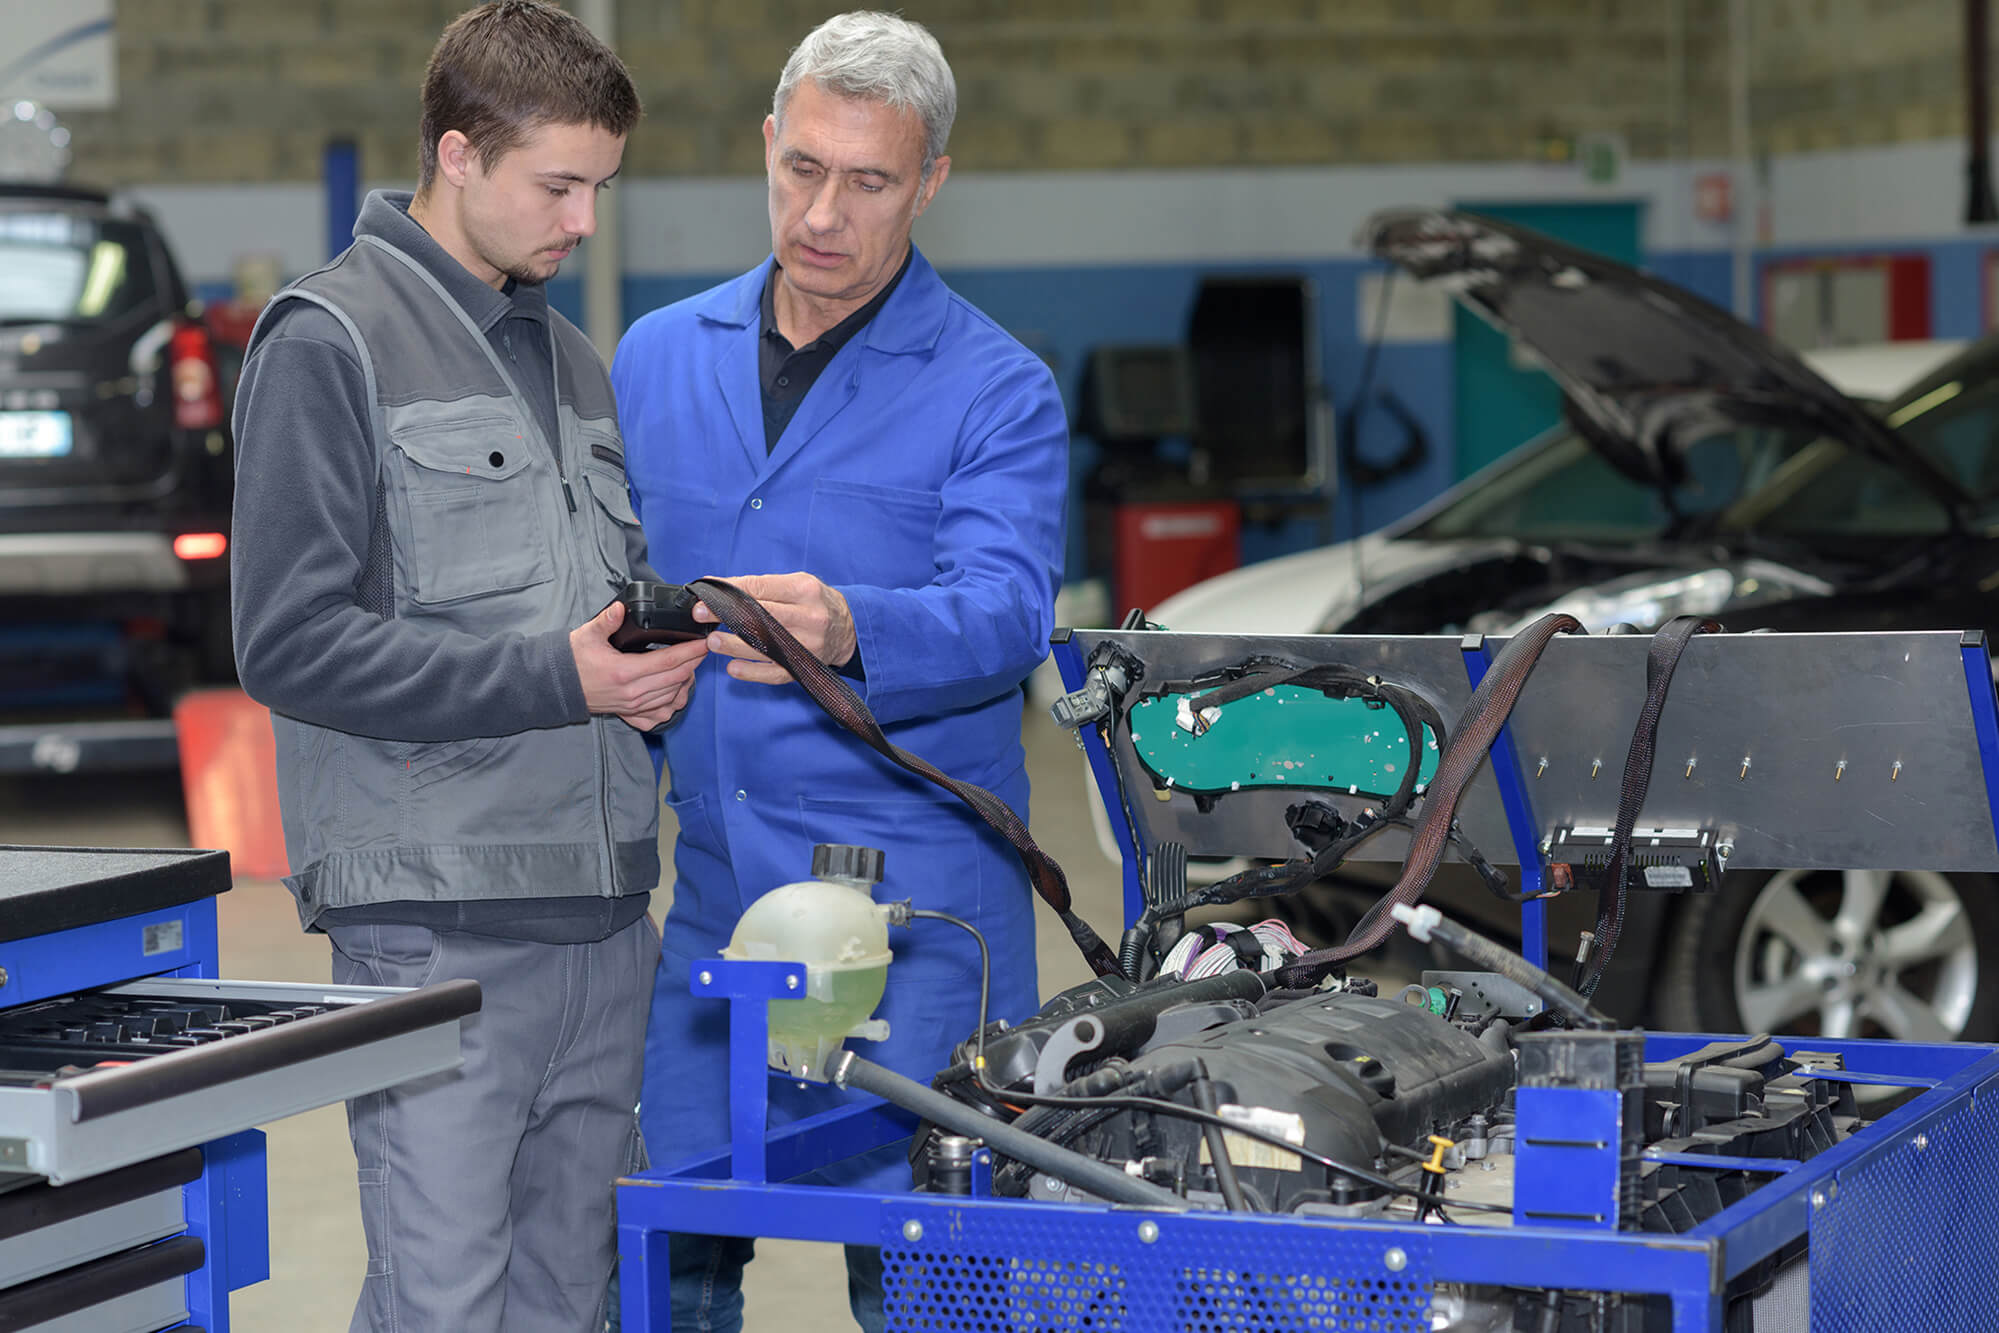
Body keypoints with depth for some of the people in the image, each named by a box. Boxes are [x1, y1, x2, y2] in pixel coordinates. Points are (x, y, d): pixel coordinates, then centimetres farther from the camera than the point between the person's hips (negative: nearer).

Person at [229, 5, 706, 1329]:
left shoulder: (574, 361, 19)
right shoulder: (334, 340, -5)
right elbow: (291, 639, -12)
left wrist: (658, 664, 3)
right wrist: (556, 677, -16)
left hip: (605, 910, 7)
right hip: (440, 920, -7)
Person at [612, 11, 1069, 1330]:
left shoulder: (996, 392, -4)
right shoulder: (658, 359, 12)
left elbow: (1003, 615, -20)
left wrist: (847, 631, -39)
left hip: (912, 910, -4)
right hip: (712, 897, 5)